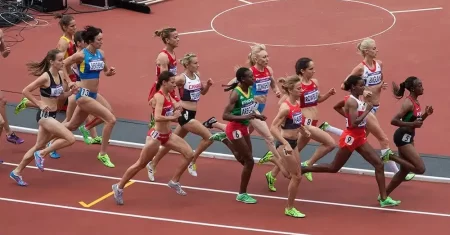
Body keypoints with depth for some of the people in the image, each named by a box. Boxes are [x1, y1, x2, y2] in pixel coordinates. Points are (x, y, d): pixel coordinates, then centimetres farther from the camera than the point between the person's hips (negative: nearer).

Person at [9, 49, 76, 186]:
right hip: (44, 115, -9)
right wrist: (39, 104, -18)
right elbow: (25, 91, -16)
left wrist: (72, 91, -1)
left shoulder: (61, 75, 5)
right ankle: (42, 154, -2)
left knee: (39, 147, 17)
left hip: (52, 115, 9)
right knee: (70, 139, -18)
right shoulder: (45, 77, -19)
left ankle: (17, 172, 29)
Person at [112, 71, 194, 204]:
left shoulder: (168, 95, 6)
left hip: (167, 134, 8)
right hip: (156, 136, -8)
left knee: (189, 153, 3)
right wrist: (173, 117, -25)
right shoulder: (159, 96, -20)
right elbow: (157, 118, -33)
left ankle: (174, 182, 16)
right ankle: (119, 187, 18)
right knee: (140, 165, 3)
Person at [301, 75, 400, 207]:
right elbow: (354, 123, -29)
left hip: (359, 138, 9)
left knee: (379, 164, -1)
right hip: (351, 138, -9)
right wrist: (367, 110, -22)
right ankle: (301, 169, 18)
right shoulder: (352, 101, -20)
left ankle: (384, 198, -2)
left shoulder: (356, 100, 8)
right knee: (334, 168, 4)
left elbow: (336, 107, 24)